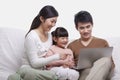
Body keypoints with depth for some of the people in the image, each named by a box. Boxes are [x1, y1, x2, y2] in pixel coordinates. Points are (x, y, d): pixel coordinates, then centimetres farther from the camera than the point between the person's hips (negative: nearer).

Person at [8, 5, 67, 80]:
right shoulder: (32, 36, -12)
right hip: (28, 70, -7)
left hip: (42, 71, 8)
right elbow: (34, 63, -15)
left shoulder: (49, 35, 11)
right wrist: (57, 56, -16)